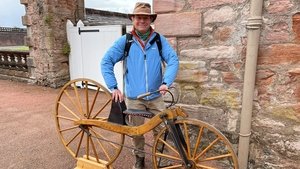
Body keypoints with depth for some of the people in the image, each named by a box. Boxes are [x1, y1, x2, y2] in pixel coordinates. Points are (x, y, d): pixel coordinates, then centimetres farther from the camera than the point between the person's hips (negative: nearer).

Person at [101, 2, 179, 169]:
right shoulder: (125, 41, -2)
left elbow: (173, 60, -8)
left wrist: (166, 82, -23)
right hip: (134, 97, 0)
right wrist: (114, 87, -13)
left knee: (161, 129, 9)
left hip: (156, 96, 1)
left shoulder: (159, 40, 0)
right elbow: (106, 61, -5)